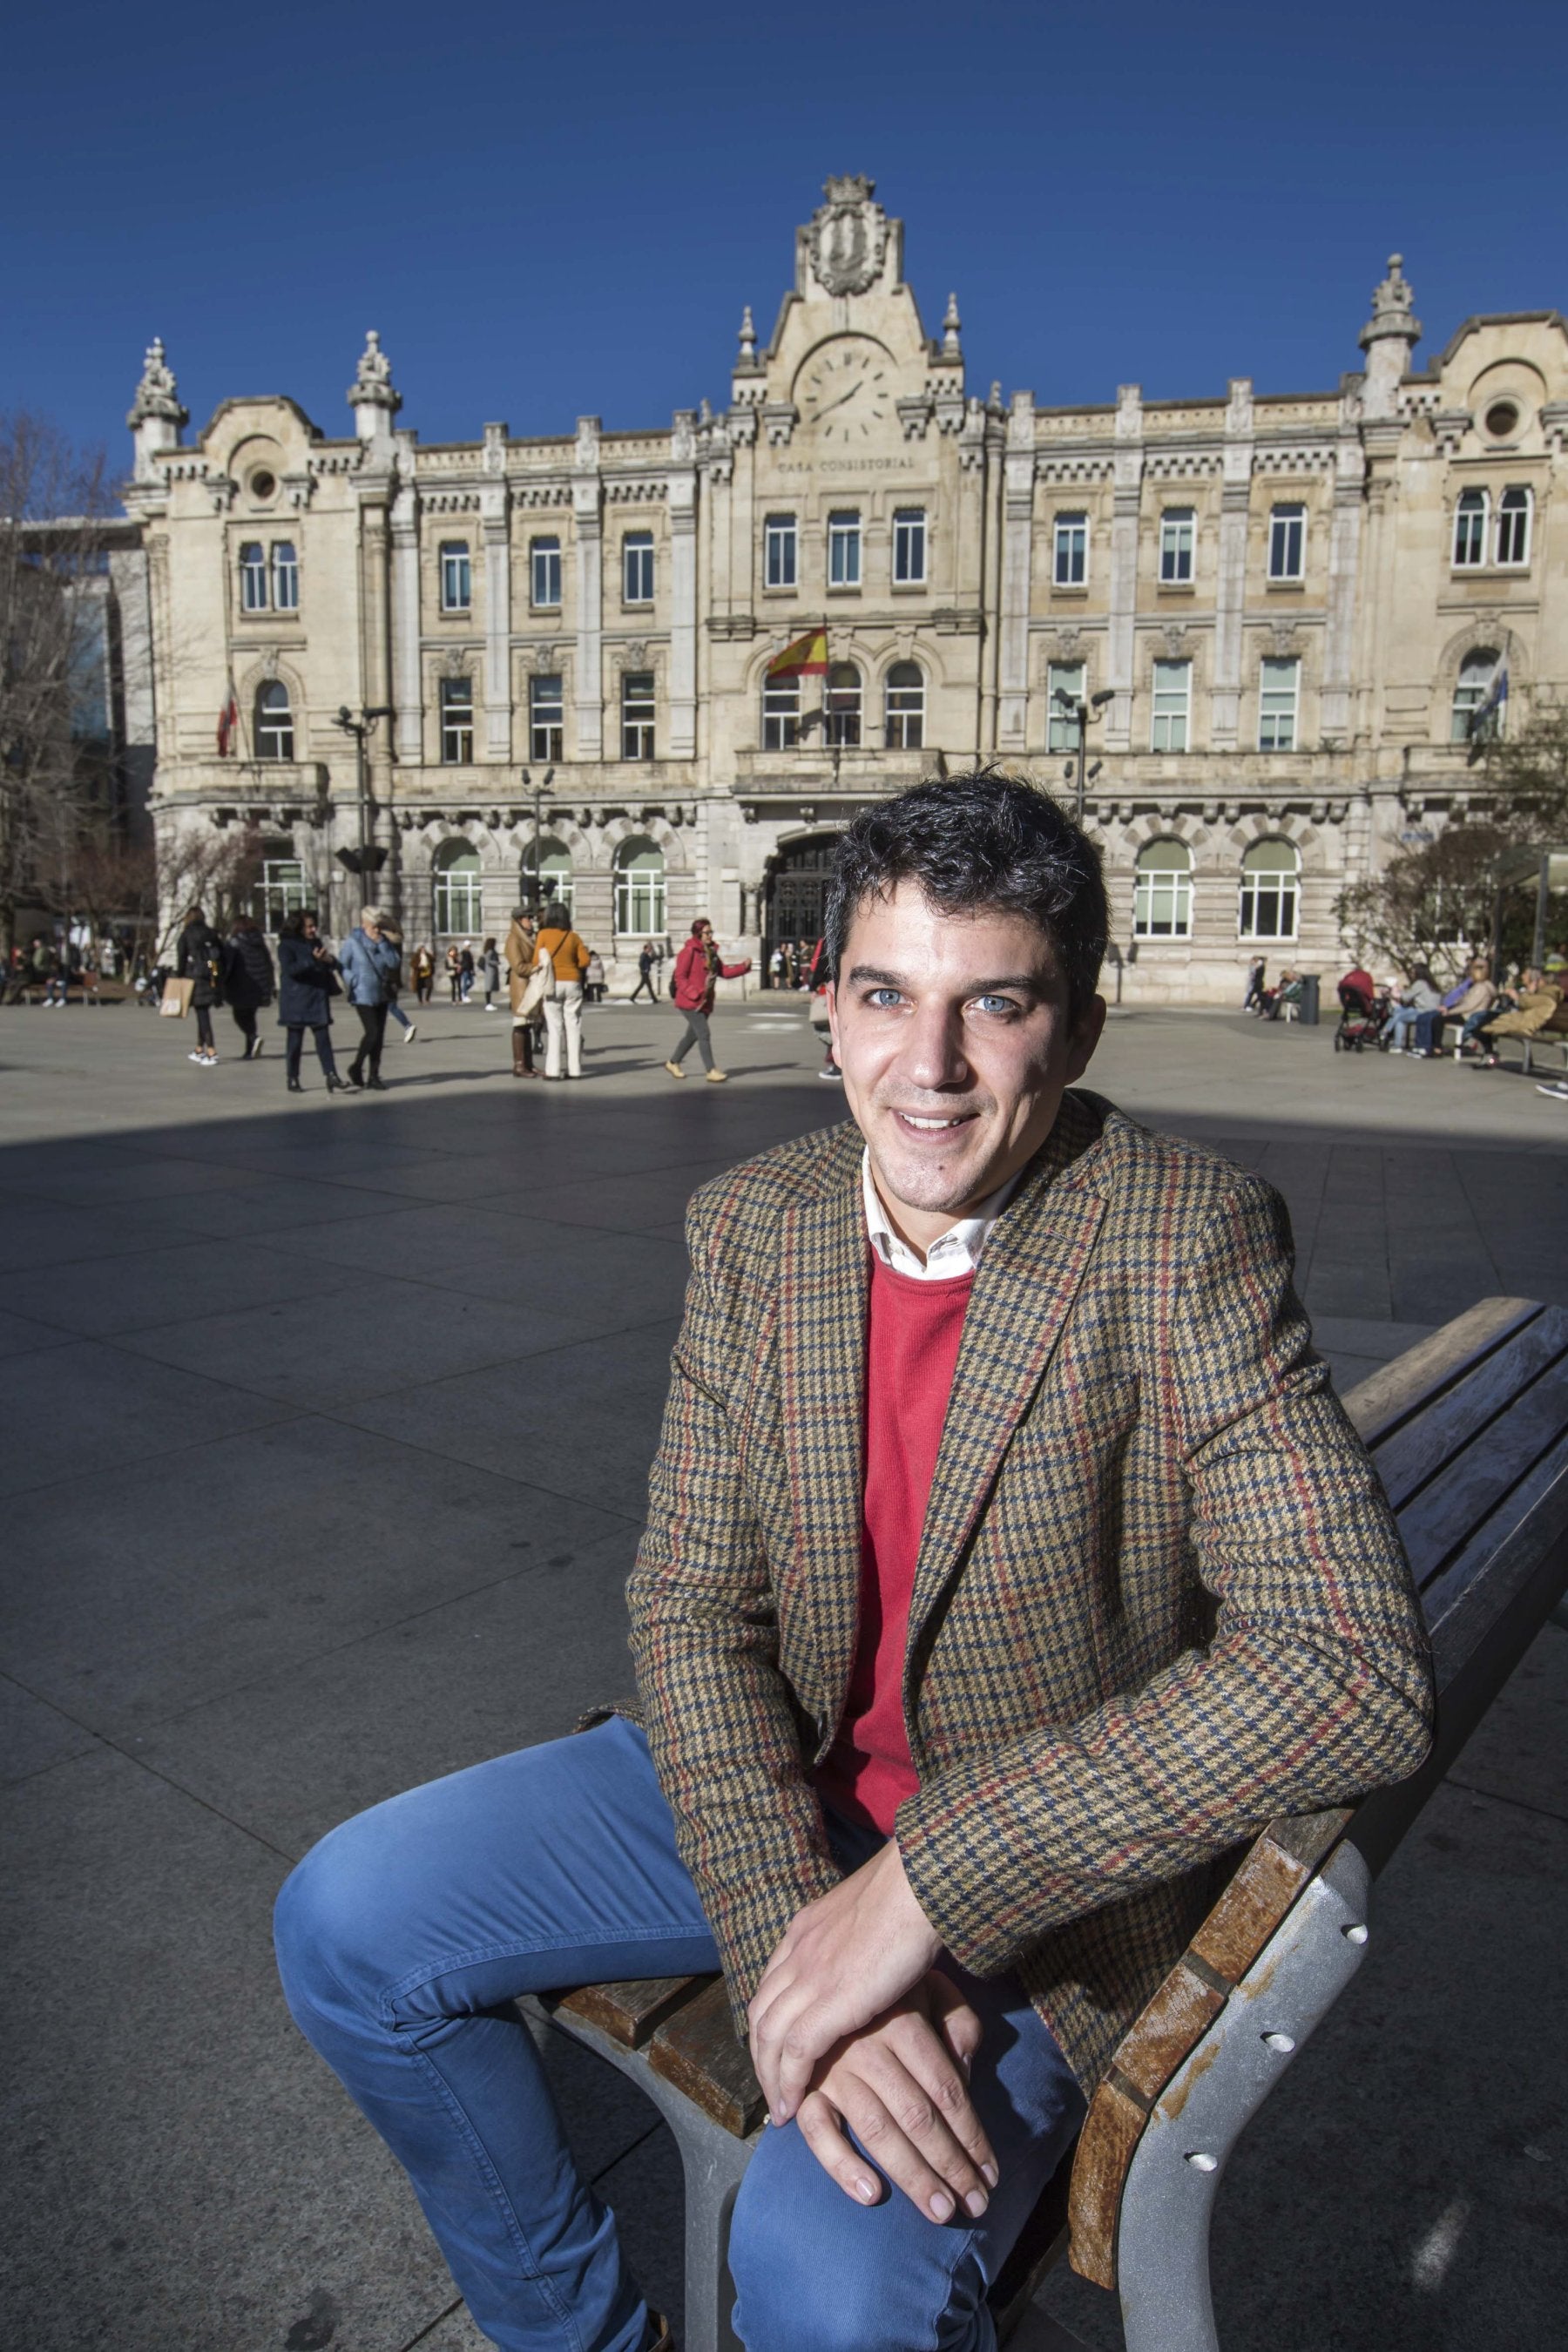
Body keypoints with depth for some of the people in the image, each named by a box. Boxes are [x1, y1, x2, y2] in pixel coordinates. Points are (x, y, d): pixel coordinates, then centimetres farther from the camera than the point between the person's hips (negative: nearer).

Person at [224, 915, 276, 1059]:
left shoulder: (235, 941, -5)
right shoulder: (260, 942, 11)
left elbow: (227, 962, -10)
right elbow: (269, 964, 12)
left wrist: (222, 982, -6)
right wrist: (272, 986, 15)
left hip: (241, 986, -6)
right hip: (258, 987, 6)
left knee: (240, 1016, 1)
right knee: (249, 1016, 13)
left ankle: (253, 1038, -24)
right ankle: (250, 1051, 10)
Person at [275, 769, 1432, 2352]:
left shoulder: (1187, 1240, -20)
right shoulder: (749, 1227, -6)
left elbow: (1352, 1665, -28)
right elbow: (691, 1605, -6)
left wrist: (928, 1877, -27)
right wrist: (789, 1931, -21)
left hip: (1044, 1882, -4)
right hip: (770, 1785, 5)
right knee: (348, 1925, -2)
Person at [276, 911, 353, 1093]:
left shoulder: (316, 942, 12)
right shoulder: (286, 946, -6)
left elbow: (334, 964, 13)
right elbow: (289, 968, -20)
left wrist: (329, 959, -11)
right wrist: (312, 961, -31)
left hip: (317, 999, 5)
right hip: (296, 1001, -5)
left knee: (323, 1039, -2)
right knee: (295, 1041, 4)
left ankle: (332, 1079, -7)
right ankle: (293, 1080, 14)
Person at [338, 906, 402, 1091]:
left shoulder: (384, 942, 6)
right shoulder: (352, 942, -8)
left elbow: (393, 963, -5)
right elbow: (342, 966, -3)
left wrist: (381, 943, -11)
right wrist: (354, 982, -13)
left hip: (381, 995, 6)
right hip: (363, 996, -6)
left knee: (379, 1036, 6)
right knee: (372, 1033, -14)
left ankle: (373, 1076, 14)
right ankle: (356, 1067, 7)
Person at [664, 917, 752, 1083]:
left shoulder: (711, 952, 12)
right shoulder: (689, 951, -12)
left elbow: (724, 972, 11)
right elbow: (680, 978, -14)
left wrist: (744, 966, -2)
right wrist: (695, 994, -22)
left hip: (705, 1002, 8)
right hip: (690, 1002, -8)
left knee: (693, 1034, 15)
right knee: (704, 1034, -11)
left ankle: (673, 1063, 31)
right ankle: (711, 1072, -9)